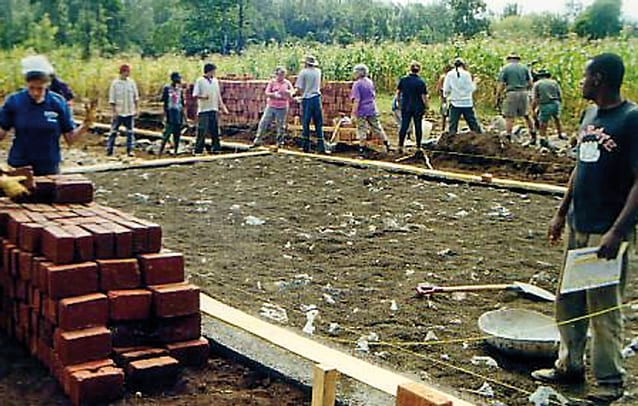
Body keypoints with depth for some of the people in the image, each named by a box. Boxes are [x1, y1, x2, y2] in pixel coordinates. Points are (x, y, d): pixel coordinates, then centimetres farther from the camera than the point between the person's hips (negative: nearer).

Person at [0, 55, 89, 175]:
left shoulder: (58, 103, -4)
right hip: (19, 167, 0)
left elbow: (70, 138, -2)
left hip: (49, 168, 0)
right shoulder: (13, 101, -4)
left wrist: (86, 125, -17)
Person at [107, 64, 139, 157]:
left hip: (130, 112, 3)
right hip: (119, 112, -2)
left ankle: (130, 150, 9)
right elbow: (112, 99, -4)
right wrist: (114, 111, -9)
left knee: (130, 132, 4)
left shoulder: (131, 82, 4)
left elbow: (136, 97, 10)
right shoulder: (115, 83, -4)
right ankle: (109, 150, 6)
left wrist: (136, 109, 5)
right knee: (114, 131, 1)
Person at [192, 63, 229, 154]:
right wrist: (203, 97, -27)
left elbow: (218, 95, 19)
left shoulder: (215, 81, 13)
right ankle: (198, 150, -1)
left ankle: (215, 148, 14)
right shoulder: (200, 81, -4)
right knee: (202, 131, -6)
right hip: (203, 110, -6)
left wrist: (222, 106, 14)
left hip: (214, 109, 6)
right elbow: (195, 95, -8)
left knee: (215, 130, 7)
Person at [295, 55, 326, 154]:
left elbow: (299, 88, -7)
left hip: (307, 99, -3)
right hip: (317, 98, 3)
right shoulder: (318, 72, 8)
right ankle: (321, 147, 0)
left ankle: (306, 146, 6)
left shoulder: (303, 72, -5)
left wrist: (304, 94, 9)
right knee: (319, 124, 4)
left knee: (305, 124, 5)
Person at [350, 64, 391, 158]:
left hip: (362, 111, -6)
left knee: (362, 131, 1)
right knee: (377, 128, 16)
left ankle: (362, 151, 3)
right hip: (372, 110, 6)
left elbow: (356, 100, -18)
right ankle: (387, 145, 21)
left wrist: (354, 111, -15)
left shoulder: (357, 84, -14)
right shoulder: (370, 82, 6)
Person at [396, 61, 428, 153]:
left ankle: (400, 146, 4)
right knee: (418, 127, 8)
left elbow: (398, 92, 5)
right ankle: (418, 147, 13)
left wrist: (399, 102, 17)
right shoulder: (421, 82, -11)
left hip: (405, 107, 2)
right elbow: (424, 97, -12)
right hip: (418, 108, -2)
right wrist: (426, 107, -3)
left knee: (404, 126, 8)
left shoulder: (403, 80, -2)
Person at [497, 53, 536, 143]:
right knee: (526, 115, 16)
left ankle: (508, 138, -8)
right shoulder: (524, 68, 12)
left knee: (509, 117, -3)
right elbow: (530, 84, 9)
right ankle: (533, 134, 19)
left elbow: (502, 85, -4)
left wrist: (498, 96, 3)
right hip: (523, 93, 4)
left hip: (511, 94, -4)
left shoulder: (505, 68, 3)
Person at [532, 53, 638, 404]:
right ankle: (570, 365, 29)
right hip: (577, 226, 8)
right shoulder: (590, 115, 11)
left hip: (607, 232, -8)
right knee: (568, 300, 15)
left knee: (604, 308, 1)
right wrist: (561, 213, 20)